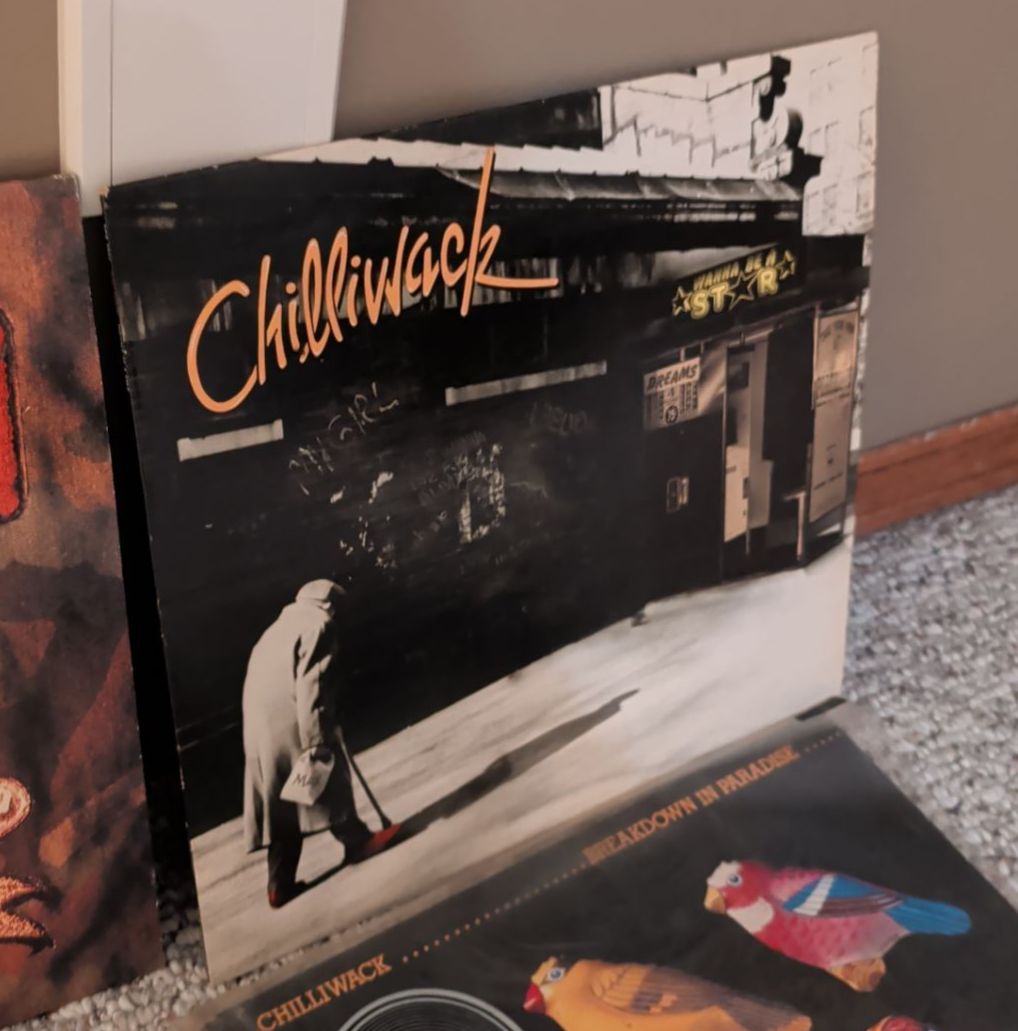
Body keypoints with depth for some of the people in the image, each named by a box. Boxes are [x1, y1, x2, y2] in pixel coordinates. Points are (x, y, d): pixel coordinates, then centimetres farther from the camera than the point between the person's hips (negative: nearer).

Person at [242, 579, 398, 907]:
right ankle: (356, 840, 21)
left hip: (259, 724, 8)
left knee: (281, 802, 10)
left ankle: (280, 884, 11)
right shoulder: (318, 625, -1)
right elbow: (309, 684, -13)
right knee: (330, 780, 9)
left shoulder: (279, 627, 27)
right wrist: (316, 739, -17)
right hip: (291, 723, -8)